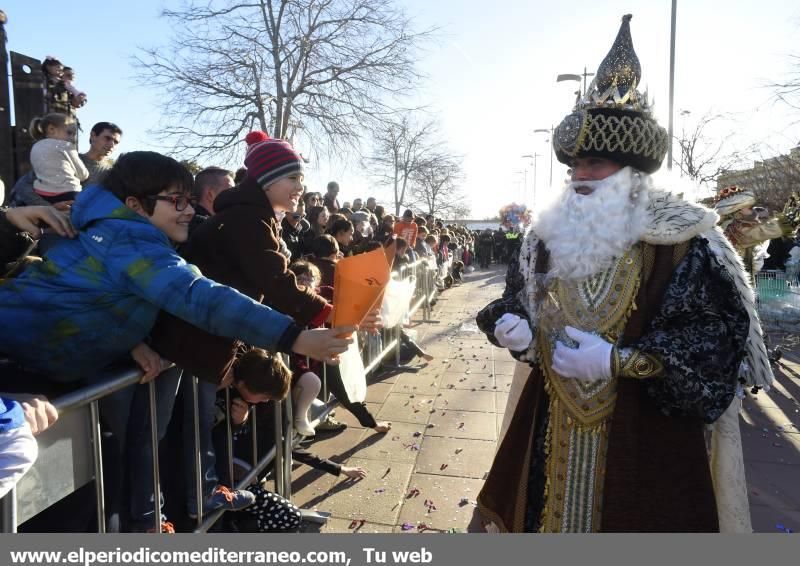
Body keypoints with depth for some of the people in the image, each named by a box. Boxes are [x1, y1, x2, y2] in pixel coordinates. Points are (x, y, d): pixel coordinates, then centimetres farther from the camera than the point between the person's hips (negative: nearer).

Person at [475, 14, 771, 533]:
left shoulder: (680, 240, -11)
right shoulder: (550, 232, 4)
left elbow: (715, 338, -14)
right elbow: (516, 303, 14)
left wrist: (618, 361, -23)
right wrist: (510, 328, -10)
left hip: (644, 429, -4)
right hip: (552, 422, 5)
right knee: (548, 515, 17)